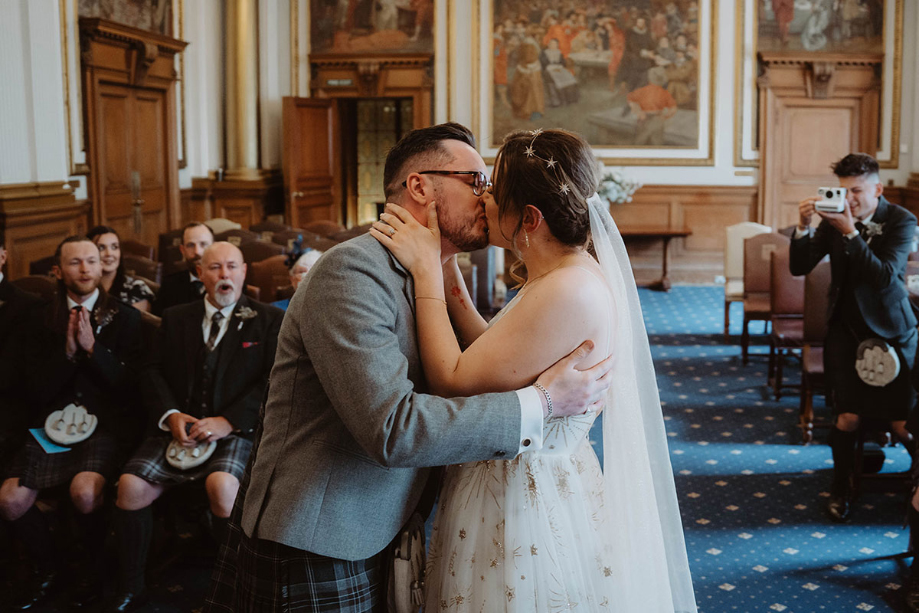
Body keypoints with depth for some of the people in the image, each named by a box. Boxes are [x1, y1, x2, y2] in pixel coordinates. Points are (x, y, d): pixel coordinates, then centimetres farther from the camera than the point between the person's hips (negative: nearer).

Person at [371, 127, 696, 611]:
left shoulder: (569, 292, -27)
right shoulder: (571, 274, 5)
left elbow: (453, 381, -23)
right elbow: (490, 352, 7)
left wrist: (426, 270, -17)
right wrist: (445, 269, 4)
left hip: (530, 509, -10)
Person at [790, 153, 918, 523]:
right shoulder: (834, 219, -3)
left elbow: (885, 277, -24)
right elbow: (799, 267, -6)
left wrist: (851, 232, -32)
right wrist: (803, 228, -23)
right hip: (846, 328, 2)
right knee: (848, 416, -10)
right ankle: (840, 489, 12)